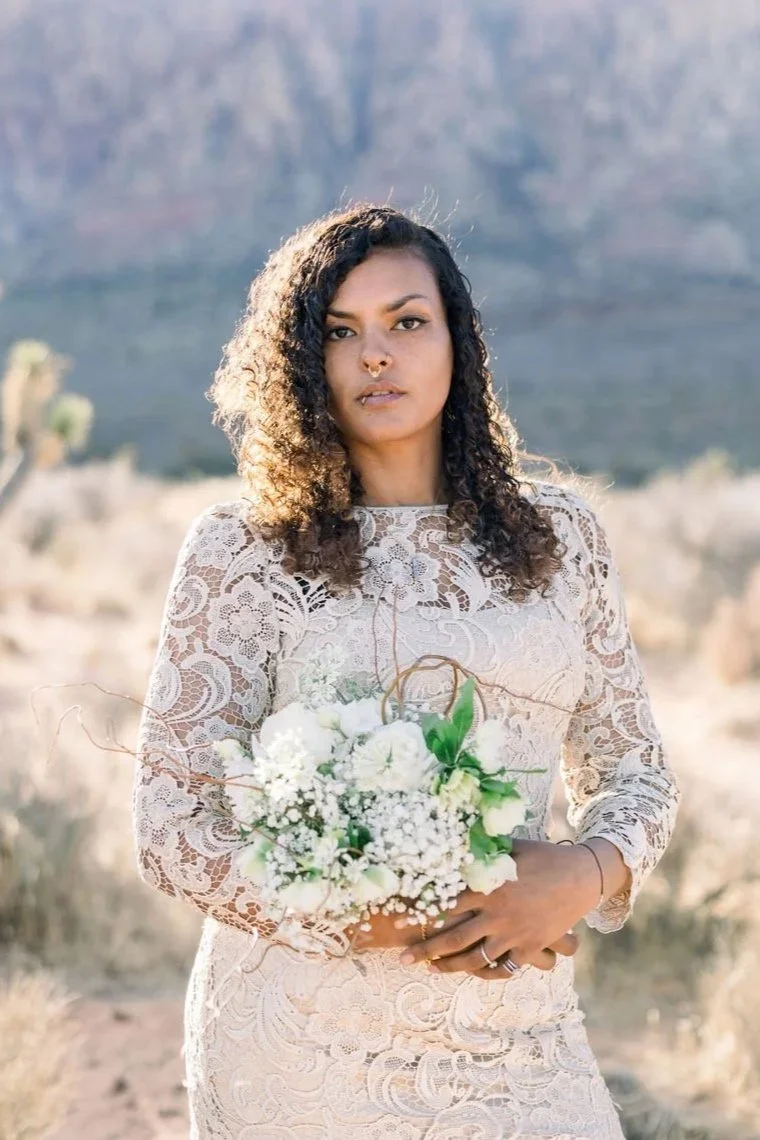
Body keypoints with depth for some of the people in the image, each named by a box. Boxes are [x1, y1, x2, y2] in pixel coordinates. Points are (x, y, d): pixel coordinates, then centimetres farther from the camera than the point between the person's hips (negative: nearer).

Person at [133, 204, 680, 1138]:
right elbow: (172, 832, -8)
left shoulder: (557, 531, 6)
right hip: (303, 1051, -2)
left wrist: (587, 872, -11)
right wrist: (390, 918, -16)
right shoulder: (241, 551, -4)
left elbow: (634, 769, 11)